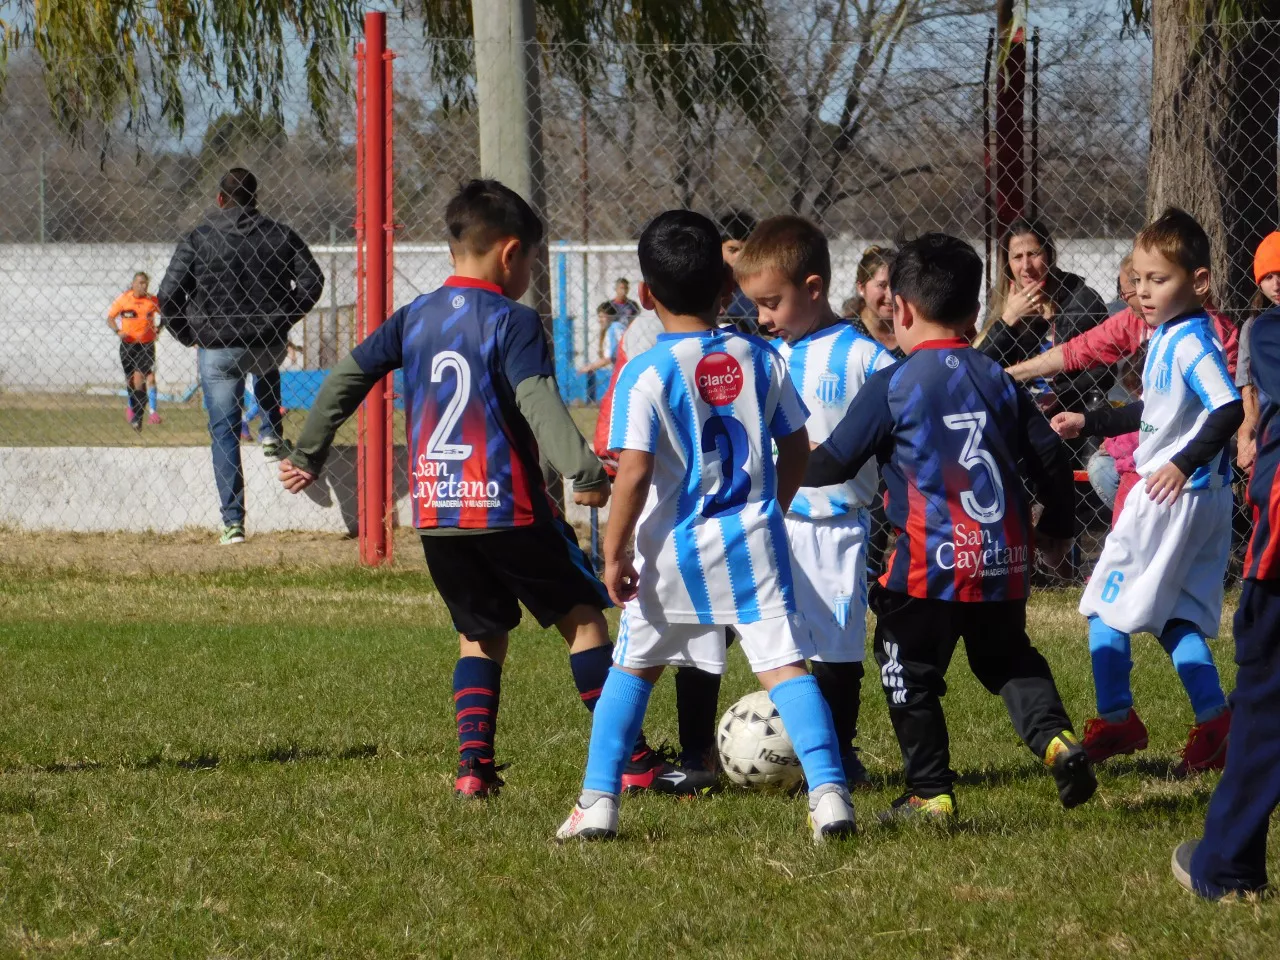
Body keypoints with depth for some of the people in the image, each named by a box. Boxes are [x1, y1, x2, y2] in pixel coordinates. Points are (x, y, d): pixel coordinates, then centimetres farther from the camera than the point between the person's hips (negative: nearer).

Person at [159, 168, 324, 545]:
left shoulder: (198, 239, -6)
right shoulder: (279, 235, 0)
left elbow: (168, 295, -10)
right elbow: (312, 281, 0)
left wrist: (187, 334, 6)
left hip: (217, 348, -2)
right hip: (270, 345, 2)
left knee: (224, 433, 4)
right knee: (267, 371, 40)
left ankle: (233, 521, -1)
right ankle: (272, 432, 20)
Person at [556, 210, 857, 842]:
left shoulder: (646, 373, -10)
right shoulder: (761, 359, 3)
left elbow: (634, 471, -16)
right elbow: (796, 450, 10)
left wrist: (614, 555, -9)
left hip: (673, 551, -2)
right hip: (753, 541, 2)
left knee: (633, 668, 14)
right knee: (783, 665, -1)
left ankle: (598, 801, 12)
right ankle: (828, 789, -15)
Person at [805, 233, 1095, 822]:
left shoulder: (891, 386, -6)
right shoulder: (997, 380, 8)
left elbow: (835, 462, -2)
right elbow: (1049, 457, 11)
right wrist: (1057, 528, 27)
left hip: (931, 561, -5)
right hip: (1005, 559, 5)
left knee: (910, 673, 10)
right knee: (1008, 659, 22)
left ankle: (929, 791, 12)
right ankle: (1054, 736, -1)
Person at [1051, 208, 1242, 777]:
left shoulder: (1192, 342, -18)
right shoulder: (1165, 339, 13)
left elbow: (1229, 409, -29)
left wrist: (1185, 463, -33)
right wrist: (1089, 423, 28)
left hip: (1175, 495, -10)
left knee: (1106, 604, 1)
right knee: (1174, 617, 11)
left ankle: (1115, 720, 8)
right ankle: (1213, 721, 6)